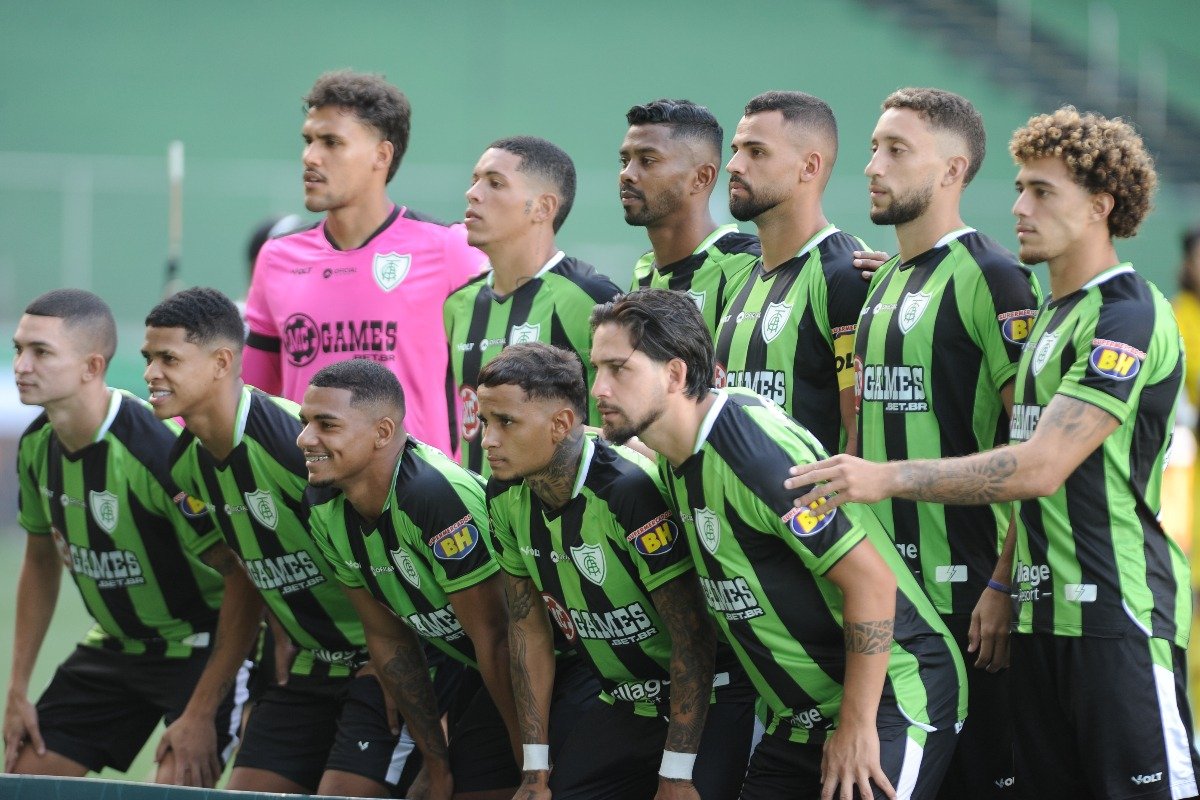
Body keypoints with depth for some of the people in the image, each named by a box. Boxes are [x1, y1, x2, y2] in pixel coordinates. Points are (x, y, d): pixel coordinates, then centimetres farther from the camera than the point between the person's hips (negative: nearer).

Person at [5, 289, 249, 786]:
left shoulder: (156, 450, -28)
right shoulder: (36, 447, -5)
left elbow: (244, 578, -24)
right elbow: (41, 562, 13)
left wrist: (203, 713, -24)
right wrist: (18, 689, 9)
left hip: (201, 649, -8)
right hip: (114, 648, 8)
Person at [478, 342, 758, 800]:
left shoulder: (631, 491, -27)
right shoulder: (505, 498, -4)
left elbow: (692, 637, -23)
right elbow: (528, 628, 7)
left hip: (709, 701, -7)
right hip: (626, 705, 7)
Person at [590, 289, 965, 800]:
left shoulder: (758, 448, -22)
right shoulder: (676, 461, 6)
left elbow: (871, 579, -23)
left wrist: (855, 727, -20)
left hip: (894, 696, -9)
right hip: (800, 715, 9)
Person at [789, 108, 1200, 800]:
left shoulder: (1128, 315, -12)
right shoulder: (1051, 315, 18)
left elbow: (1042, 467, -20)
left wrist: (889, 478, -22)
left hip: (1121, 618, -9)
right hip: (1044, 613, 9)